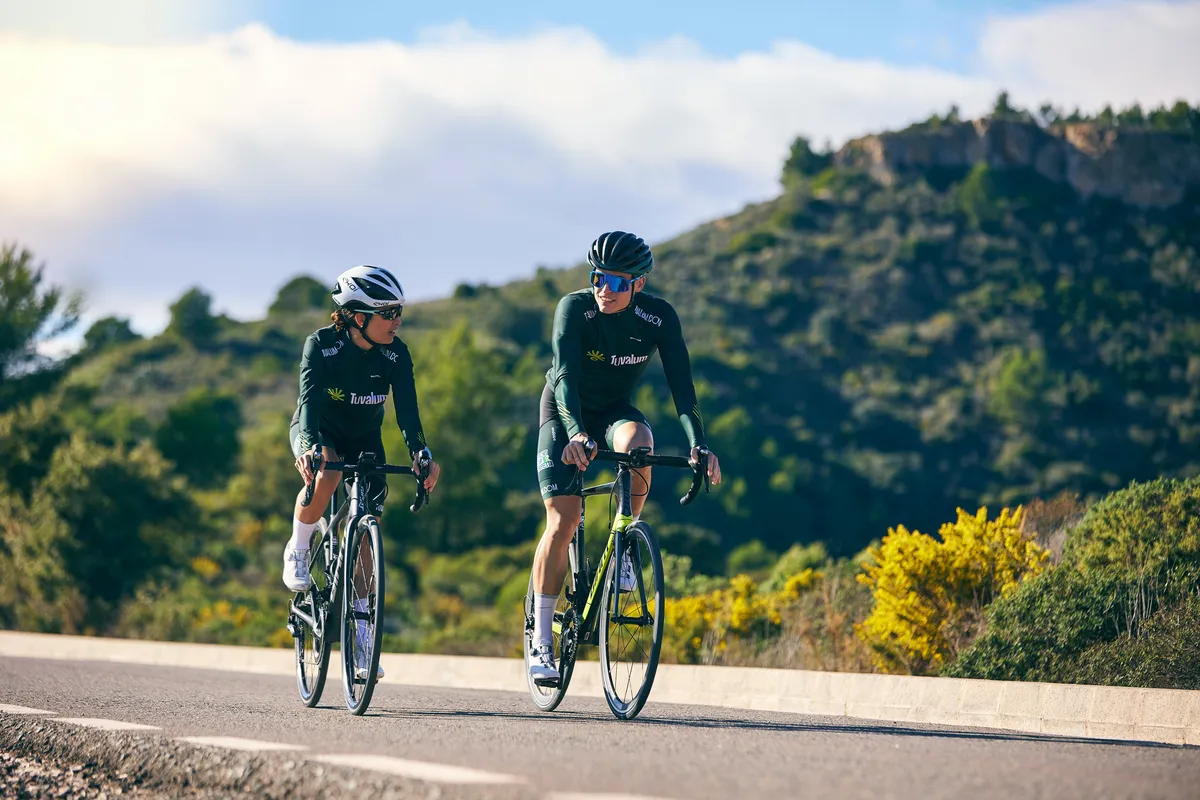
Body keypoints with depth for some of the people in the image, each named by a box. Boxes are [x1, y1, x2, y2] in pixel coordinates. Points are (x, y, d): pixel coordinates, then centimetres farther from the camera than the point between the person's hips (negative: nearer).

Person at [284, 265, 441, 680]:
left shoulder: (395, 354, -19)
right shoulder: (321, 345, -27)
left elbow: (406, 408, -27)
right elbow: (310, 399, -38)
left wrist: (420, 452, -45)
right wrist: (310, 446, -56)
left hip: (364, 439, 3)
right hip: (318, 432, -3)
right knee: (326, 475, -38)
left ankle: (361, 636, 1)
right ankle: (297, 551, -11)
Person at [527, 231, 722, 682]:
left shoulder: (659, 318, -18)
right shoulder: (574, 308, -25)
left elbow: (681, 383, -23)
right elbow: (566, 375, -37)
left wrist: (698, 444, -38)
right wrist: (575, 434, -54)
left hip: (614, 410, 2)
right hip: (564, 412, -2)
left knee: (636, 443, -35)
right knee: (563, 521, -15)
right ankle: (541, 636, -6)